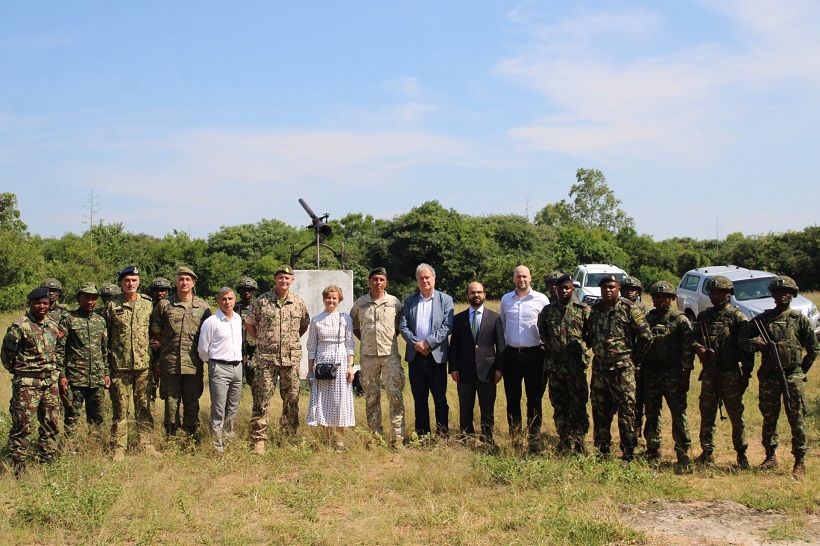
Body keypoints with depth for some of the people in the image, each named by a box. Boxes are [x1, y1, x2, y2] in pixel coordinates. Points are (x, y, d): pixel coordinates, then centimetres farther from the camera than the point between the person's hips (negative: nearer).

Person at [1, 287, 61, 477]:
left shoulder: (53, 326, 10)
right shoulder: (19, 326, -9)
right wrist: (19, 371, 5)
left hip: (51, 381, 6)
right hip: (27, 383, -6)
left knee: (51, 424, 11)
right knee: (22, 425, -5)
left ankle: (47, 462, 23)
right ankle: (18, 467, 3)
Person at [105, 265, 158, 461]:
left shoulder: (148, 305, 8)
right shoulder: (112, 306, 2)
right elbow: (105, 337, 4)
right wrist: (106, 365, -1)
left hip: (144, 364, 2)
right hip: (120, 366, -2)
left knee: (144, 406, 7)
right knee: (120, 408, 3)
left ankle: (145, 443, 15)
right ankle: (119, 447, 10)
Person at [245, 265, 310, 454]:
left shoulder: (298, 303, 6)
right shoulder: (262, 301, 0)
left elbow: (304, 325, 21)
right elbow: (249, 323, 10)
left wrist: (292, 340, 11)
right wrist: (262, 340, 6)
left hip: (291, 358, 2)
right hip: (266, 358, -2)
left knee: (291, 400, 7)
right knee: (261, 400, -4)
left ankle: (290, 437, 18)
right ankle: (258, 440, 2)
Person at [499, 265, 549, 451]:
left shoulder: (541, 299, -1)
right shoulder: (506, 299, 8)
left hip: (534, 353, -2)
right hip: (511, 354, 2)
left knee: (534, 397, 1)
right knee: (512, 397, 6)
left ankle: (534, 438, 8)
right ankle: (515, 436, 16)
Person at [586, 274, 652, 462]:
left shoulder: (629, 309, -7)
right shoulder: (595, 310, 9)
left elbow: (646, 336, -6)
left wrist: (633, 355, 1)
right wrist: (596, 349, 11)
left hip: (622, 367, -5)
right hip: (599, 367, 6)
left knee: (626, 410, -4)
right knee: (599, 410, 11)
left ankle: (628, 454, 4)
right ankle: (602, 450, 23)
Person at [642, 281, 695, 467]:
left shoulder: (680, 320, -3)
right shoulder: (648, 318, 10)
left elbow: (688, 349, -6)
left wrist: (686, 376, -11)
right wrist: (640, 373, 10)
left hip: (673, 374, -4)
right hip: (650, 373, 5)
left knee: (678, 414, -1)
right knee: (651, 414, 10)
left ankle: (683, 453, 5)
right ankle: (653, 450, 20)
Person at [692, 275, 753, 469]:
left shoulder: (737, 317, -4)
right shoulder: (703, 316, 10)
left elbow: (747, 349, -7)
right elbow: (692, 338, 16)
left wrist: (745, 375, -11)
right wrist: (697, 347, -8)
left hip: (730, 374, -4)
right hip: (709, 373, 4)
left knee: (736, 415, 3)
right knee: (707, 415, 8)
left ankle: (741, 454, 16)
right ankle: (707, 453, 17)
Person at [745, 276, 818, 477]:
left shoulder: (799, 319, 2)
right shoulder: (762, 319, 7)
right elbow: (745, 340, 11)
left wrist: (802, 370, 5)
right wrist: (755, 343, -10)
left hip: (792, 377, -3)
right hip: (768, 376, 3)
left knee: (797, 420, -1)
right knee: (769, 418, 10)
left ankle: (800, 462, 5)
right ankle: (771, 456, 22)